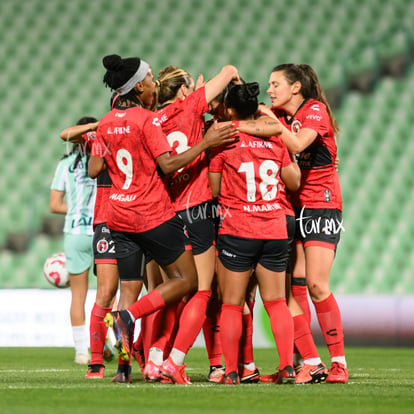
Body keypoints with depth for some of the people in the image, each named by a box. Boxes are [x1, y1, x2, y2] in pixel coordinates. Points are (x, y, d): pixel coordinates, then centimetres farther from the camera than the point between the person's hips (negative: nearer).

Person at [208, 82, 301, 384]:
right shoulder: (274, 138, 4)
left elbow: (213, 190, -2)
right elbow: (294, 182, 11)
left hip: (236, 231, -3)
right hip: (275, 229, 3)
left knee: (232, 304, 3)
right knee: (277, 302, 9)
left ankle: (231, 371, 0)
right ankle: (287, 367, -1)